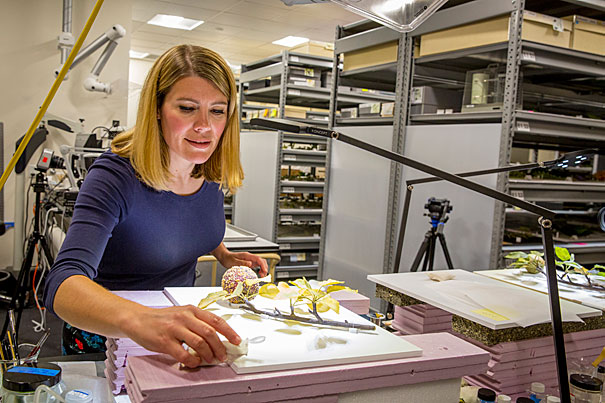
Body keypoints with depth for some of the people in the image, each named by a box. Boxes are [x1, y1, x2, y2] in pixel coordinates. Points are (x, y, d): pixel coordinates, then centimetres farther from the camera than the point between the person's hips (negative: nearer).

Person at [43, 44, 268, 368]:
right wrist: (140, 321, -56)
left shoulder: (212, 171, -7)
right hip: (106, 338, -3)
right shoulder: (115, 177, -25)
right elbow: (62, 284, -38)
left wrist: (225, 257, -3)